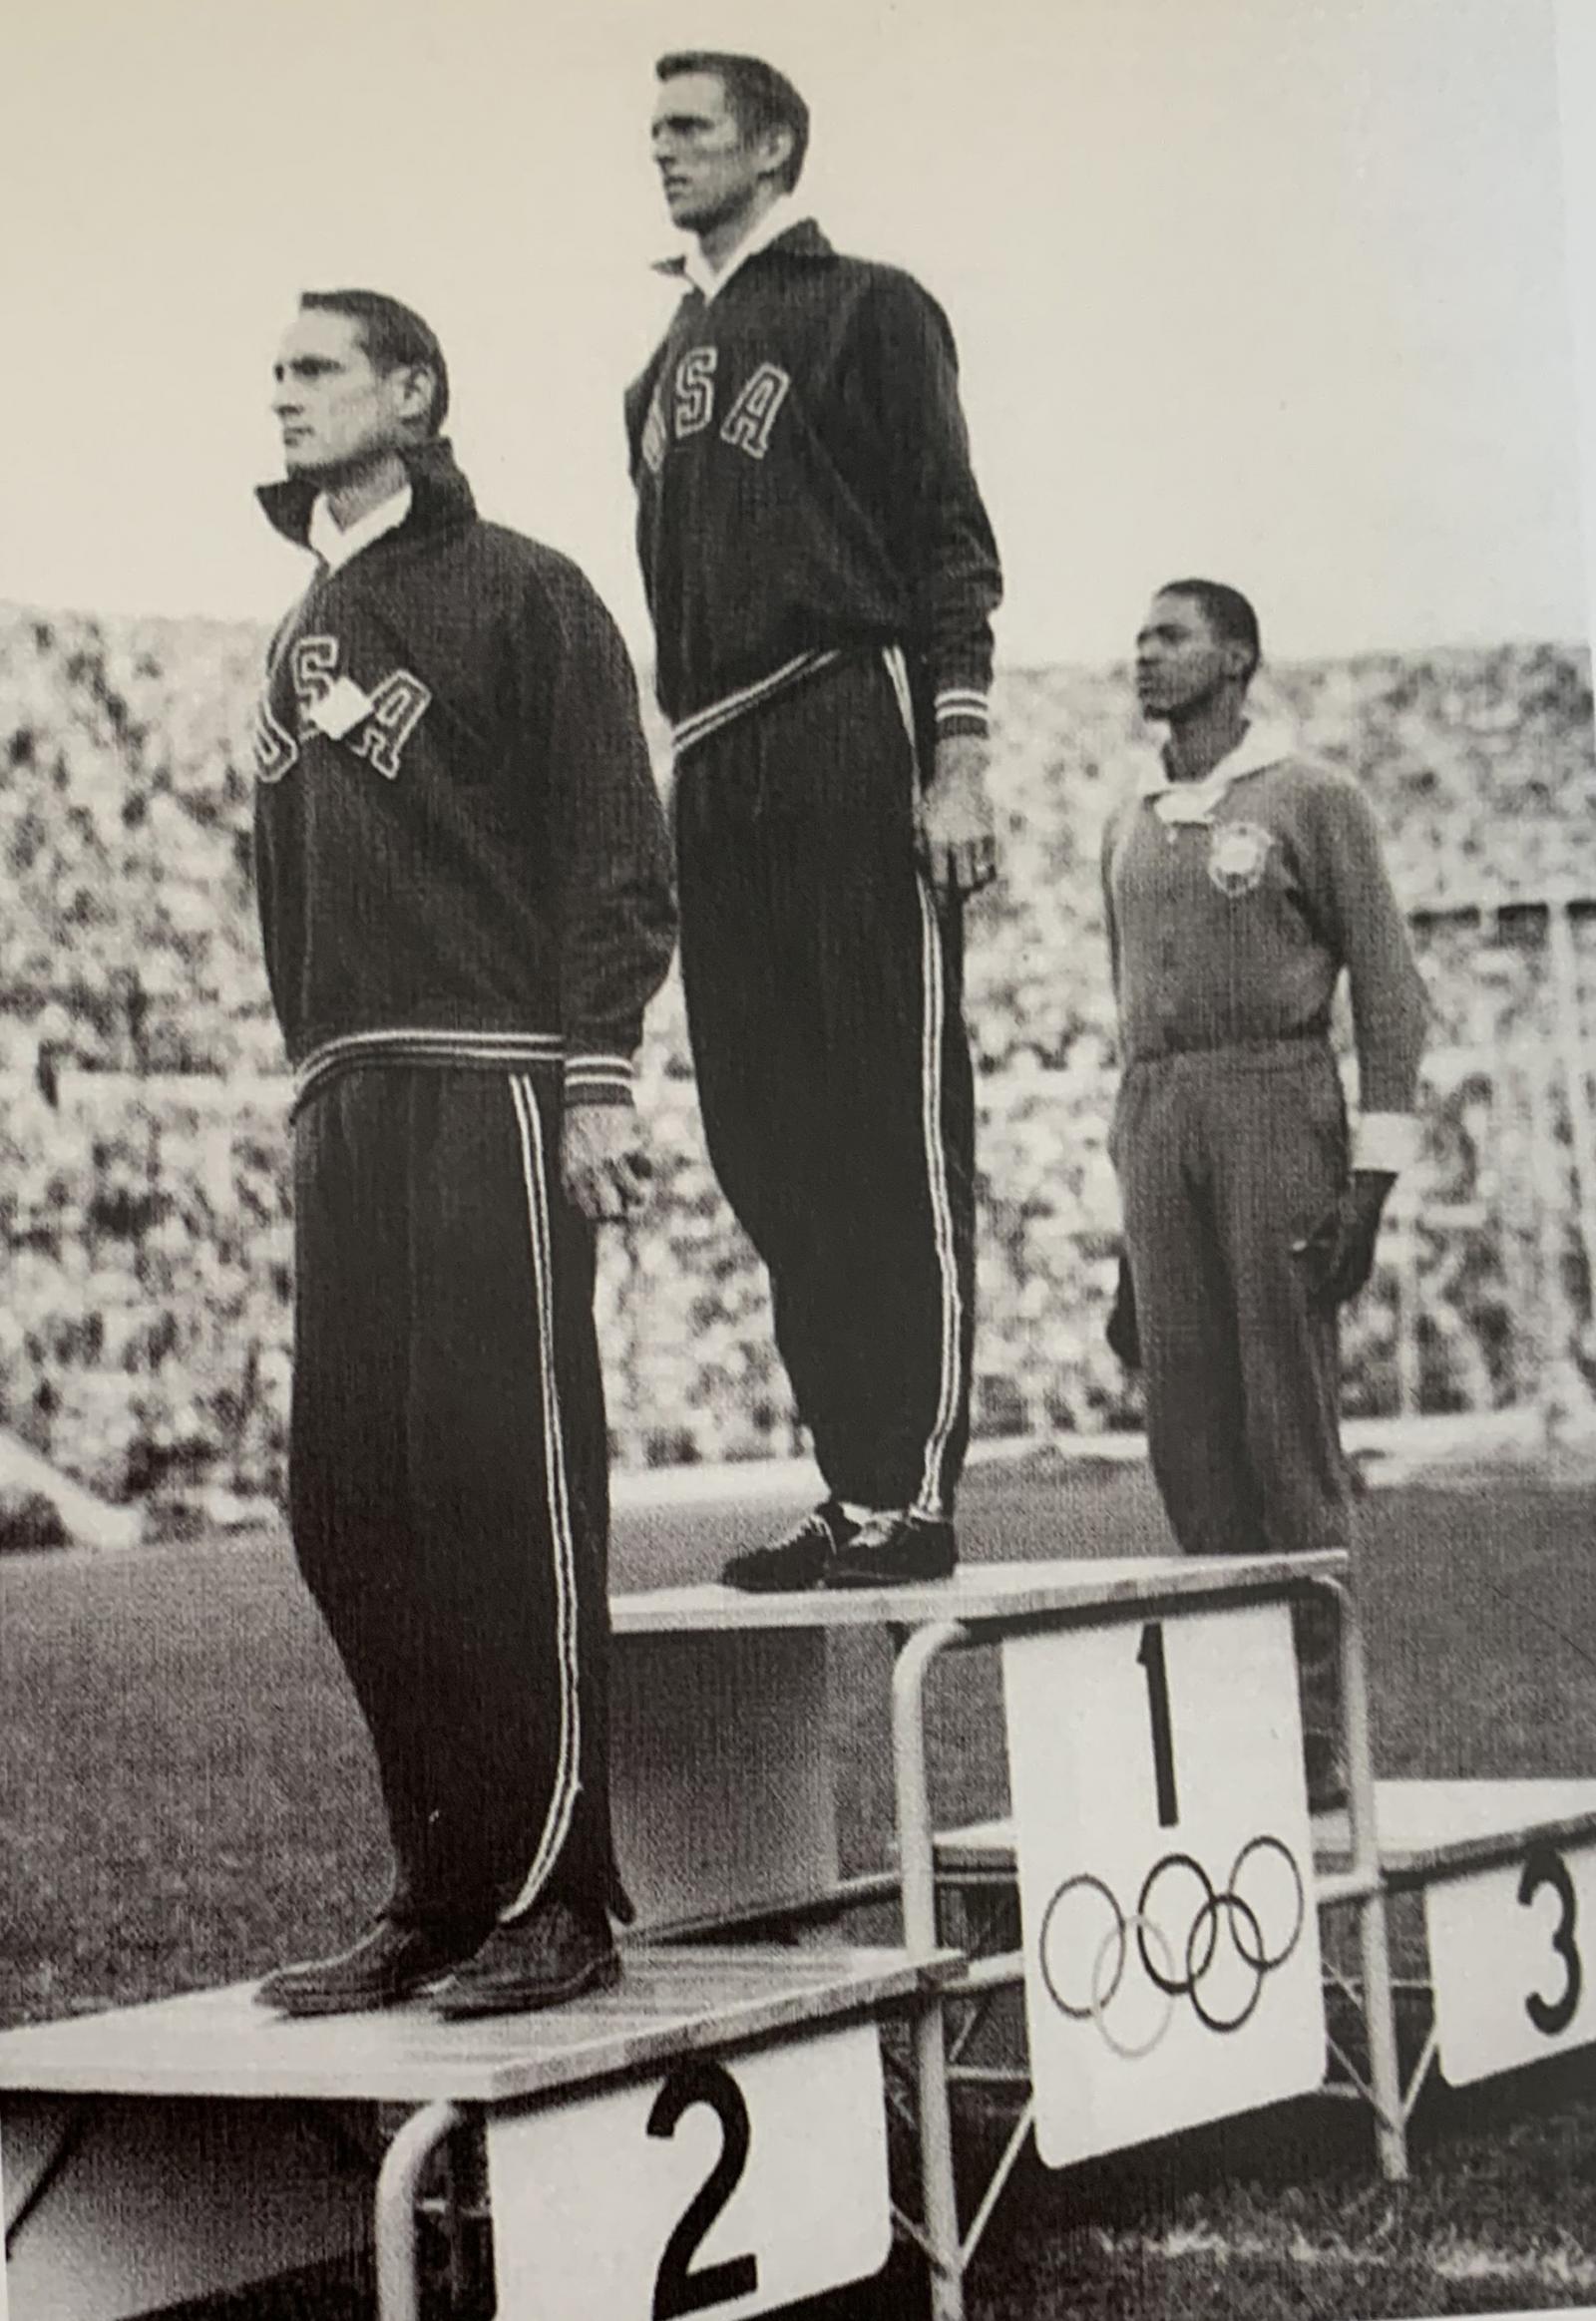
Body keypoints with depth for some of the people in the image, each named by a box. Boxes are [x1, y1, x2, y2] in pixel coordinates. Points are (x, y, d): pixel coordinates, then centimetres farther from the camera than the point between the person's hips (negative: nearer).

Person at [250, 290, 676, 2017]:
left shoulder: (518, 595, 0)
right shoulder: (307, 633, 21)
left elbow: (615, 852, -6)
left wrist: (598, 1083, -14)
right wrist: (310, 1086, 15)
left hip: (492, 1094, -7)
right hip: (345, 1111, 7)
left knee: (504, 1492, -9)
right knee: (346, 1507, 4)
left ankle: (553, 1905, -4)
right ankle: (437, 1894, 11)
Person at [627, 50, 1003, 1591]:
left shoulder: (867, 311, 4)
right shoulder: (666, 371, 23)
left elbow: (952, 550, -4)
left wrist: (956, 758, -13)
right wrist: (684, 778, 15)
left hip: (853, 735, -7)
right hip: (718, 774, 7)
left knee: (894, 1135, -8)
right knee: (764, 1142, 4)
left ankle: (914, 1494, -8)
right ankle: (848, 1488, 9)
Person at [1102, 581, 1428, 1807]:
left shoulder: (1313, 798, 1)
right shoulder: (1129, 826, 19)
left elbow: (1390, 988, -2)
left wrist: (1370, 1180, -12)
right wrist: (1133, 1228, 17)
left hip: (1277, 1104, -6)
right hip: (1157, 1126, 6)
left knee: (1291, 1427, -8)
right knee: (1189, 1433, 1)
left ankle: (1320, 1734, -5)